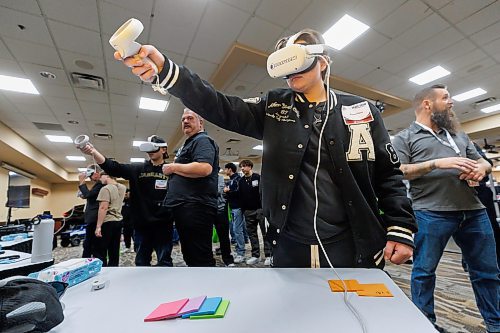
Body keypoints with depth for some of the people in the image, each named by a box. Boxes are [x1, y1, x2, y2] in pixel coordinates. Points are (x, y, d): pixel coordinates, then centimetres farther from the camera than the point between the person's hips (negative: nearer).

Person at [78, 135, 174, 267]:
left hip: (163, 224, -4)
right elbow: (113, 167, -4)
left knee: (164, 261, 7)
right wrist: (93, 152, -18)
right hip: (142, 223, 4)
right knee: (141, 261, 18)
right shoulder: (137, 169, 7)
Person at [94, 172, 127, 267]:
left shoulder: (105, 189, -12)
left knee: (100, 252, 1)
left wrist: (98, 226, -18)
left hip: (107, 222, -7)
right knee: (114, 251, 12)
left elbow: (103, 208, -18)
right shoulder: (122, 187, 9)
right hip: (118, 221, 7)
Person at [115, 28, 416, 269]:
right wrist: (165, 71, -20)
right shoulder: (274, 108, 4)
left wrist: (401, 229, -3)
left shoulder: (362, 111, 3)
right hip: (291, 250, 2)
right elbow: (221, 107, -8)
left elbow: (389, 174, 4)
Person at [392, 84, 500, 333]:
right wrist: (437, 163, -18)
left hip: (473, 211, 7)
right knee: (424, 271, 3)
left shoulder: (459, 135, 23)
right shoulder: (405, 137, 2)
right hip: (431, 214, -6)